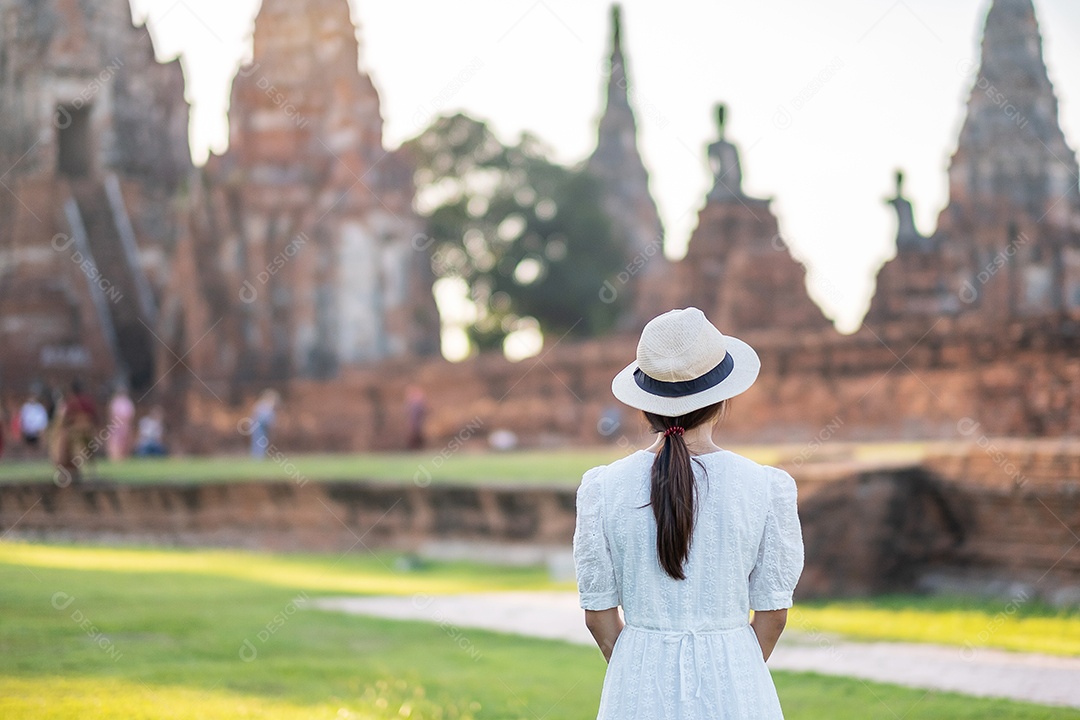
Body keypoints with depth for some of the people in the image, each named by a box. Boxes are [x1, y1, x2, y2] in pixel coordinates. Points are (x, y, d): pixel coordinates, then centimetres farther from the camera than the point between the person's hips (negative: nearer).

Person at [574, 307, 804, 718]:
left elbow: (598, 612, 1)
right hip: (732, 682, -1)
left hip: (639, 685, 1)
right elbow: (773, 611, 0)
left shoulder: (602, 488, -5)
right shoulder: (767, 488, -7)